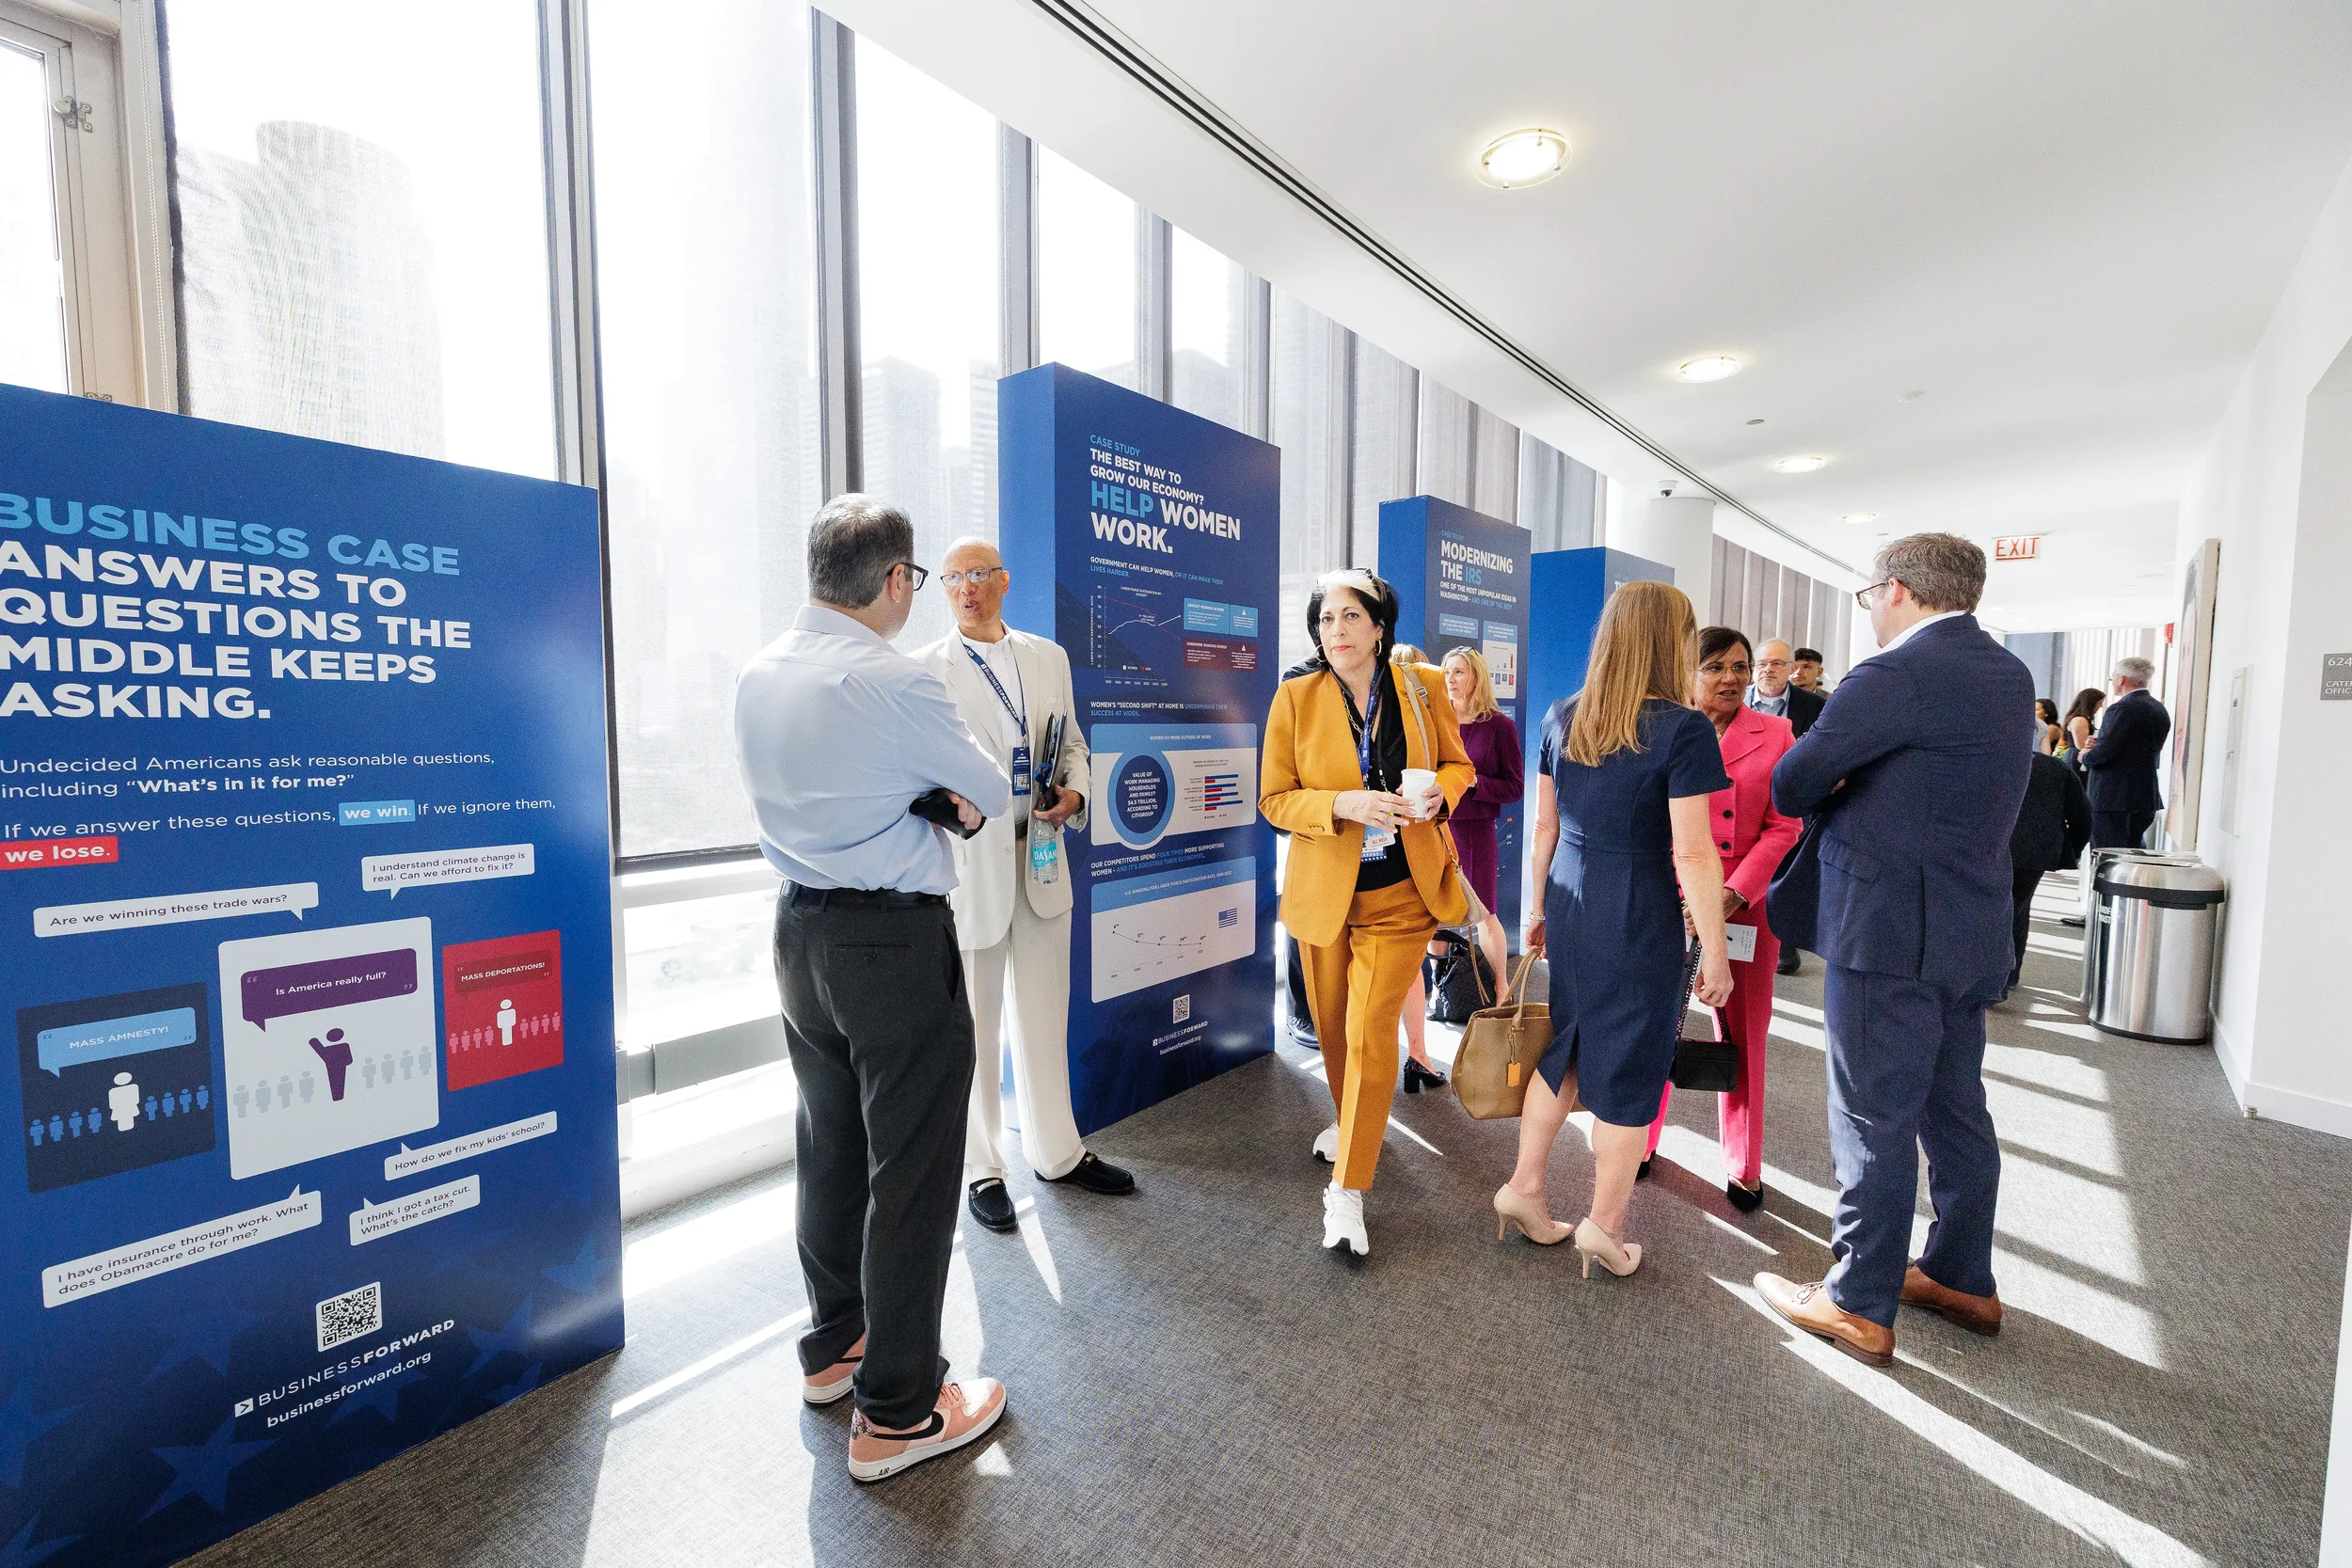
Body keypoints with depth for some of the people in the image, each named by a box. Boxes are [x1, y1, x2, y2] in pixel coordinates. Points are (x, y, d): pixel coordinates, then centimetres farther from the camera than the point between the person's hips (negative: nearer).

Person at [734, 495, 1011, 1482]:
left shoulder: (755, 677, 6)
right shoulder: (893, 684, -18)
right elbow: (993, 795, -7)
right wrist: (960, 794, 13)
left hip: (800, 930, 8)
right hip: (897, 941, -8)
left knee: (829, 1146, 22)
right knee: (913, 1169, 5)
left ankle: (833, 1346, 42)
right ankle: (896, 1413, 21)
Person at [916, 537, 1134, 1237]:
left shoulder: (1049, 657, 9)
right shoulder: (925, 670, -4)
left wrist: (1074, 792, -4)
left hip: (1040, 856, 4)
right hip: (966, 861, -3)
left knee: (1045, 1015, 15)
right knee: (973, 1025, 10)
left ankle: (1057, 1151, 34)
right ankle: (981, 1169, 29)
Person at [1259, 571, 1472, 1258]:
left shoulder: (1423, 687, -2)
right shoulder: (1295, 698, -6)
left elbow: (1458, 764, 10)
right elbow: (1275, 799, -6)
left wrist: (1437, 792, -13)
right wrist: (1344, 804, -23)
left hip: (1400, 894, -1)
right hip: (1324, 891, 1)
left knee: (1370, 1029, -8)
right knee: (1333, 1028, 17)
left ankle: (1347, 1189, 7)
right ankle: (1351, 1121, 48)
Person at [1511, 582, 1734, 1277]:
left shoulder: (1562, 718, 3)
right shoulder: (1683, 728, -13)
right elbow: (1692, 854, -14)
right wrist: (1715, 951, -6)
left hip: (1571, 903, 5)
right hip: (1639, 914, -5)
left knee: (1567, 1043, 20)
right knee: (1630, 1061, 10)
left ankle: (1524, 1186, 28)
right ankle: (1604, 1224, 23)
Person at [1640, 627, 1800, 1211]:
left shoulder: (1775, 735, 5)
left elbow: (1783, 827, 0)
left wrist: (1735, 892, -13)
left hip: (1746, 905, 1)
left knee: (1744, 1036, 9)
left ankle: (1743, 1167, 26)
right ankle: (1641, 1142, 26)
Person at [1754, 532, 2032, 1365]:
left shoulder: (1896, 674, -19)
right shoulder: (2011, 674, 10)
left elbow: (1789, 787, -15)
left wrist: (1836, 792, 6)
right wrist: (1863, 789, 5)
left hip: (1889, 936, -9)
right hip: (1973, 932, 9)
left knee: (1875, 1123, 2)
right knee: (1956, 1111, 20)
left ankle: (1859, 1306, 17)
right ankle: (1961, 1277, 36)